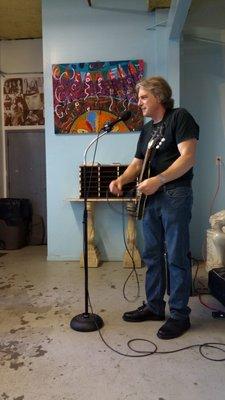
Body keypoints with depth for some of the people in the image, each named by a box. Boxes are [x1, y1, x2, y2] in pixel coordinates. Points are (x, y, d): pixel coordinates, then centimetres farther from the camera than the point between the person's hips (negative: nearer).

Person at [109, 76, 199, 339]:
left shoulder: (180, 117, -3)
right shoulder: (147, 130, 20)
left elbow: (188, 157, -14)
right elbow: (137, 163, 19)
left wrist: (157, 180, -22)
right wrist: (121, 180, -1)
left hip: (175, 195, -8)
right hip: (150, 197, 8)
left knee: (176, 257, -2)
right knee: (152, 255, 12)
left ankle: (180, 315, 11)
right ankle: (154, 306, 26)